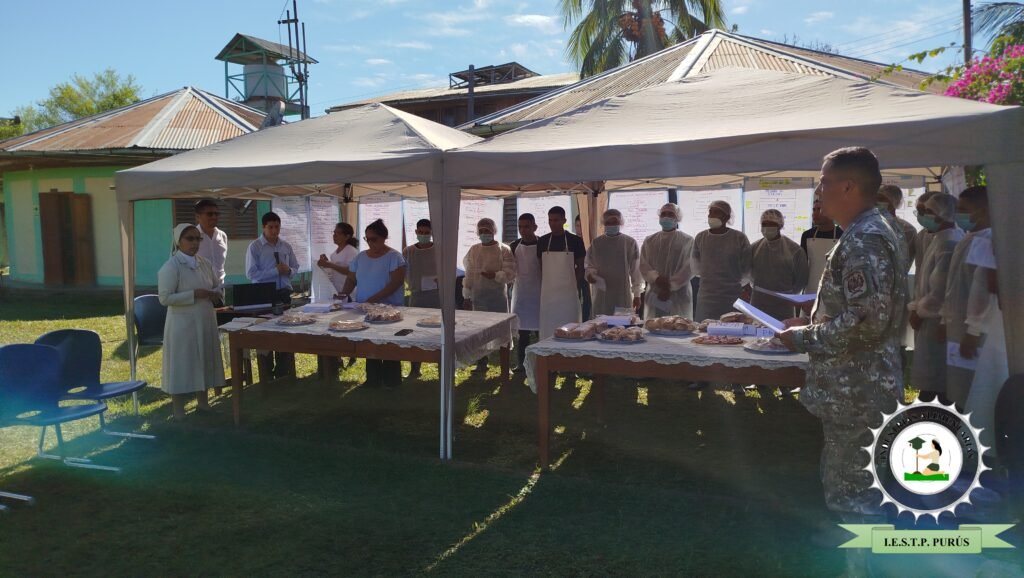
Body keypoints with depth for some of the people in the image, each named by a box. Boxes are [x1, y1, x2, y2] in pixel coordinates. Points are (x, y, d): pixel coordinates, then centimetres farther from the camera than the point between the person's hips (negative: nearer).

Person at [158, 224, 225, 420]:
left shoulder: (205, 264, 7)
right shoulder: (170, 267, -13)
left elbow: (217, 286, 18)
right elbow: (165, 298, -18)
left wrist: (214, 293, -5)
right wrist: (193, 294, -22)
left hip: (205, 322, 7)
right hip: (183, 324, -7)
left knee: (204, 362, 16)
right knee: (182, 366, 0)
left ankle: (203, 402, 30)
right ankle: (179, 411, 11)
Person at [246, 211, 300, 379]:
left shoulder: (286, 246, 7)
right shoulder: (255, 247, -6)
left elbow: (295, 267, 14)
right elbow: (251, 273, -13)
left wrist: (289, 270, -10)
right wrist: (276, 271, -18)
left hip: (284, 294, 4)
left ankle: (283, 374, 23)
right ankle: (267, 376, 16)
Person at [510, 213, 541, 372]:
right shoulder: (514, 246, 5)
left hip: (539, 292, -3)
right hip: (520, 292, 3)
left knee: (540, 329, 0)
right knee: (522, 331, 6)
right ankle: (521, 363, 13)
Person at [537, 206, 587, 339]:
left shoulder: (575, 241, -1)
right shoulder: (542, 241, 6)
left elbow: (580, 266, 4)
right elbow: (540, 266, 11)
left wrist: (576, 286, -2)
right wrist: (542, 286, 4)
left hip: (568, 291, -2)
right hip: (548, 291, 2)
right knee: (547, 328, 3)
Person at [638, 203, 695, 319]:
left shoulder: (687, 241, 5)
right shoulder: (649, 241, 14)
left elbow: (688, 268, -4)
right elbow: (643, 265, 6)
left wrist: (670, 287, -12)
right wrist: (656, 278, -13)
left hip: (679, 297, -2)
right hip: (654, 295, 3)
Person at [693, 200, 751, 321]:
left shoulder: (739, 238, -5)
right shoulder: (700, 238, 2)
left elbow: (747, 267, 3)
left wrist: (740, 285, 6)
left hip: (734, 297, -2)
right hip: (707, 297, 2)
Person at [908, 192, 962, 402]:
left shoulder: (948, 244, -22)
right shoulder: (940, 238, 9)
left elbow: (940, 292, -24)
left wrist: (918, 312, -11)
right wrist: (916, 308, 9)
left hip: (936, 323, -10)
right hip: (930, 320, 10)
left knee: (932, 380, 2)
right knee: (930, 376, 20)